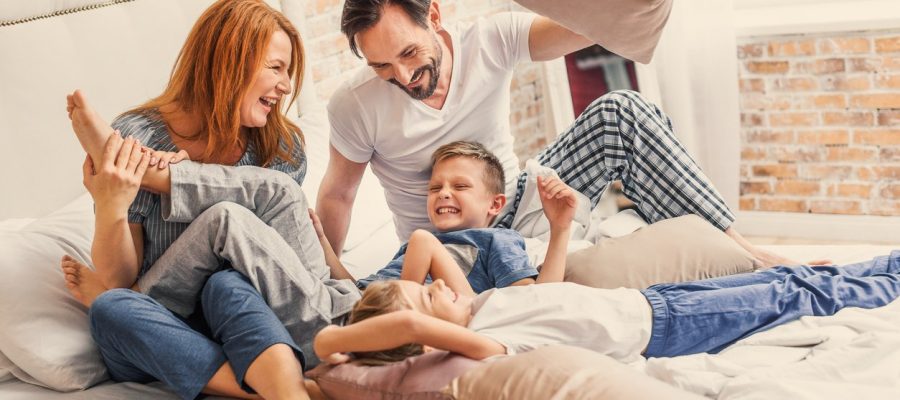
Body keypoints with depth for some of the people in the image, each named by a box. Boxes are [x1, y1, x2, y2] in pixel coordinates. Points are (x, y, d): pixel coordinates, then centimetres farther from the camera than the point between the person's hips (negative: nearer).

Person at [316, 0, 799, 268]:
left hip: (517, 207, 3)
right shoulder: (354, 105, -17)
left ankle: (736, 245, -13)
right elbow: (337, 193, -2)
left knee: (619, 113, -17)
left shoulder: (491, 41, -14)